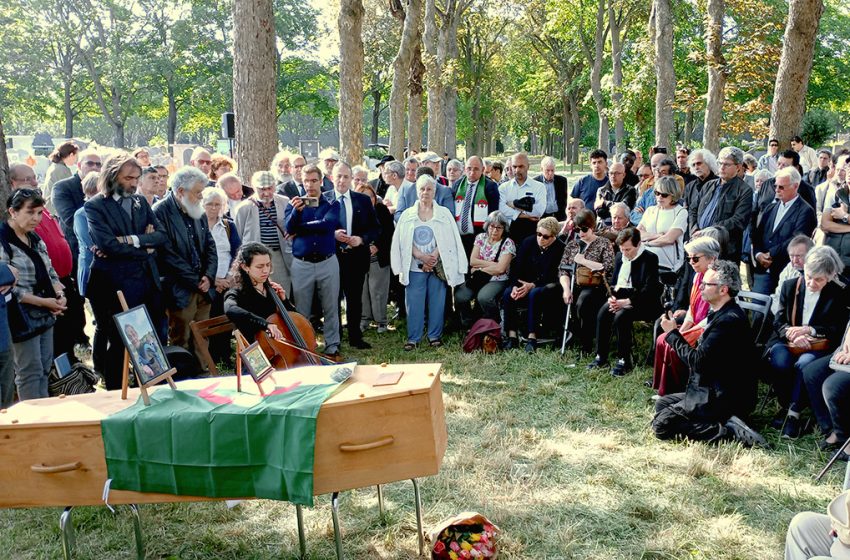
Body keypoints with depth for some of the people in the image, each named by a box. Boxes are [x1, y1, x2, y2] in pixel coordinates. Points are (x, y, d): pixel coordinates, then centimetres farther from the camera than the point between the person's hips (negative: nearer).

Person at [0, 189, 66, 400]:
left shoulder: (35, 239, 11)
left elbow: (49, 272, 15)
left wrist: (59, 295, -5)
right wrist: (44, 302, -19)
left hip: (45, 316, 8)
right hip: (23, 318, -8)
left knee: (45, 367, 13)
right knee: (30, 372, 0)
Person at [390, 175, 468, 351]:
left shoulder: (444, 213, 7)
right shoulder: (407, 214, 8)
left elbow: (447, 240, -2)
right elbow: (403, 241, 0)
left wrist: (432, 258, -14)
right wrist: (422, 257, -12)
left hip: (438, 266, 0)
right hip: (415, 266, 0)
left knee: (437, 301, 1)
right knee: (413, 302, -1)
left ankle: (435, 336, 12)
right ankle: (413, 338, 7)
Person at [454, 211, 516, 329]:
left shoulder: (507, 243, -3)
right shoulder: (481, 238, 11)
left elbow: (500, 268, -12)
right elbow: (472, 261, 2)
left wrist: (478, 269, -7)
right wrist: (492, 263, -8)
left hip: (497, 280, -4)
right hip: (477, 279, 4)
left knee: (483, 297, -35)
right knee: (459, 297, -23)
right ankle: (468, 325, 2)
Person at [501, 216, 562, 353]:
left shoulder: (560, 249, -11)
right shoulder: (528, 243, 1)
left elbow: (553, 278, -14)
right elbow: (516, 268, -4)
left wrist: (532, 285, -24)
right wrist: (515, 286, -21)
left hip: (548, 287, -4)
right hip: (525, 285, 4)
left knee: (535, 294, -36)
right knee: (507, 293, -24)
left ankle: (532, 337, -34)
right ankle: (512, 336, -25)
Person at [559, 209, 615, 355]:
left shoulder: (604, 244, 6)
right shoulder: (572, 245, 18)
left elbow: (608, 268, -10)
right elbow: (563, 270, 9)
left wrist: (583, 261, -8)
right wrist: (566, 289, -9)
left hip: (594, 287, -4)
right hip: (573, 286, 4)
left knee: (582, 304, -35)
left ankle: (587, 346, -19)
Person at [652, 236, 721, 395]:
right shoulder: (698, 276, 8)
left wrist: (686, 333, -17)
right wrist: (680, 331, -1)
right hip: (696, 327, 9)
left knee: (676, 347, -21)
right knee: (662, 340, -1)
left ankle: (679, 392, -3)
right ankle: (664, 390, 7)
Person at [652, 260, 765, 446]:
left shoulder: (729, 319, -23)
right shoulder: (722, 314, 10)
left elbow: (697, 361, -23)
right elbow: (701, 356, 12)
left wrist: (672, 333, -13)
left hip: (723, 399, -11)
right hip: (715, 391, 11)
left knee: (661, 425, -14)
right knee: (661, 404, 19)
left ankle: (730, 431, -14)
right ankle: (726, 420, 6)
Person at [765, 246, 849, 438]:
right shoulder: (790, 286, 8)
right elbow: (778, 321, 3)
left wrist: (809, 330, -15)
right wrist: (792, 334, -18)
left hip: (818, 347, -2)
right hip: (787, 343, 2)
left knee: (803, 364, -35)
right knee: (779, 363, -32)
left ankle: (794, 413, -24)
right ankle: (786, 405, -10)